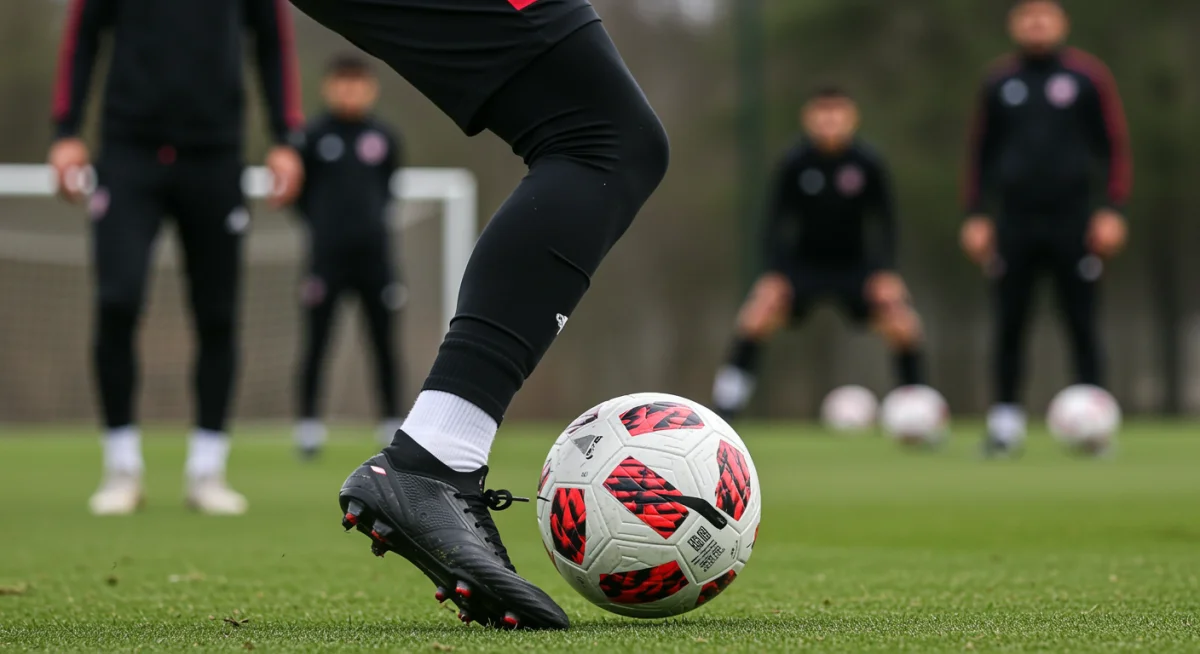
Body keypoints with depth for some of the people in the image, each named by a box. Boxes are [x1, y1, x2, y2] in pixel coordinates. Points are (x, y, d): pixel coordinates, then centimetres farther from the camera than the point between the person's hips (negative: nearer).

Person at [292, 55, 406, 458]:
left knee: (384, 342, 4)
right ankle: (308, 423, 7)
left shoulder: (383, 138, 4)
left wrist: (377, 213, 6)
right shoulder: (314, 136, -3)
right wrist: (319, 220, 0)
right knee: (316, 342, -1)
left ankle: (393, 423, 12)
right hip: (327, 256, -2)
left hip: (374, 255, 2)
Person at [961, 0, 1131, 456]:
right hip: (1014, 225, 2)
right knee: (1008, 327, 2)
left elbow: (1116, 145, 1)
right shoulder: (998, 83, 8)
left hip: (1073, 224, -2)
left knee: (1082, 327, -1)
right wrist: (975, 215, 7)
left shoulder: (1088, 77, 1)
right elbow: (982, 152, 13)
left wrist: (1113, 209, -7)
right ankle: (1005, 420, 8)